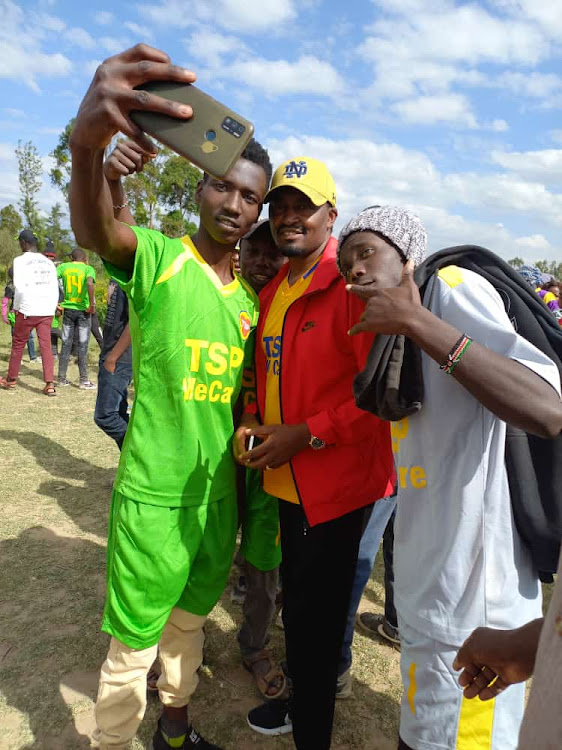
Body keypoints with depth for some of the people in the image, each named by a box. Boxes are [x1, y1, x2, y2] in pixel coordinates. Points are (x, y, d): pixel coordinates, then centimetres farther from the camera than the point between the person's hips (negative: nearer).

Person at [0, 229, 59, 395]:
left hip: (27, 310, -3)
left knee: (18, 344, 11)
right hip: (47, 311, 4)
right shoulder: (49, 263, 10)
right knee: (46, 346, 2)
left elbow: (19, 288, -10)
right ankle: (50, 384, -7)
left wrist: (16, 307, 4)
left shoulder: (19, 261, -4)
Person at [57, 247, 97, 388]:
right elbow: (90, 284, -24)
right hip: (82, 310, -3)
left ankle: (62, 378, 15)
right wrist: (91, 305, -17)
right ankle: (84, 381, 5)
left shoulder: (63, 267, 4)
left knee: (66, 345, 11)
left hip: (67, 309, 3)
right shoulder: (88, 268, -5)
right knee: (82, 346, 2)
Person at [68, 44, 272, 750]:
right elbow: (94, 228, -34)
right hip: (153, 496, -6)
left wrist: (245, 465, 10)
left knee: (191, 620, 24)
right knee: (132, 646, 8)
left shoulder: (248, 297, 7)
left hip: (219, 493, 6)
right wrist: (88, 140, -54)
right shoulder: (157, 258, -11)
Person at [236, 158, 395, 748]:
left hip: (337, 483, -8)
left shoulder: (352, 283, -16)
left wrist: (304, 434, -22)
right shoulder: (271, 293, 10)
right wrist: (252, 423, 2)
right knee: (296, 600, 24)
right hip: (287, 479, 8)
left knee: (315, 615, 7)